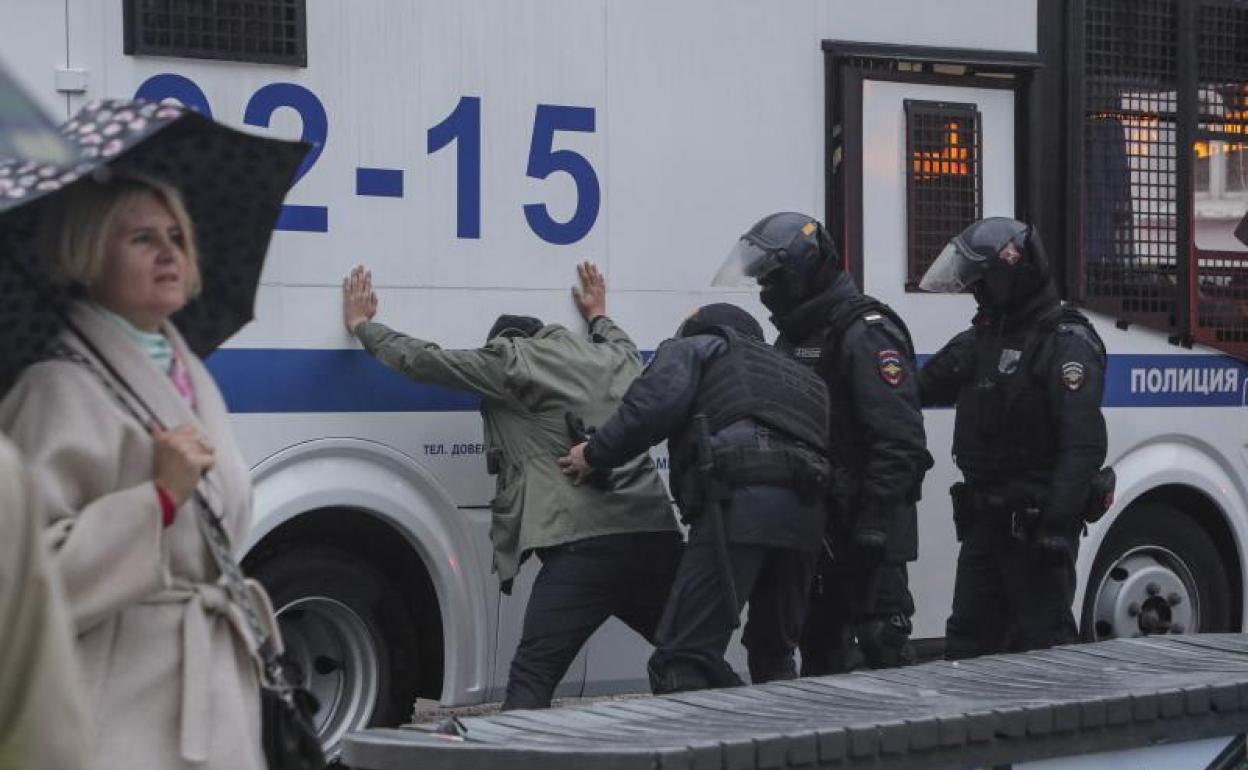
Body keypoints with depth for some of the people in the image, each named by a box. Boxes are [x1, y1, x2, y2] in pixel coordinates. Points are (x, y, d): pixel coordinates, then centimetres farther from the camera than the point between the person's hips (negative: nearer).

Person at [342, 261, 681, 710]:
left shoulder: (510, 361, 7)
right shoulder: (612, 358, 25)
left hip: (584, 543, -6)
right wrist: (598, 316, 70)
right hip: (657, 534, 6)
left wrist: (361, 324, 27)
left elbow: (420, 361, 11)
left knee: (532, 678, -9)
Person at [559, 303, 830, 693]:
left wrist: (596, 454, 11)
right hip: (806, 510, 7)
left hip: (740, 500, -6)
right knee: (774, 659, 22)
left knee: (683, 661, -10)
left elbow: (656, 403, 1)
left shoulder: (693, 347, 21)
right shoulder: (794, 372, 39)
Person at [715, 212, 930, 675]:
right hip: (817, 524, 9)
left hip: (866, 523, -9)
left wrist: (876, 518, -25)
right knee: (819, 641, 15)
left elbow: (899, 437, -21)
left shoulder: (866, 333, -13)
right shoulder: (793, 336, 17)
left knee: (881, 642, -9)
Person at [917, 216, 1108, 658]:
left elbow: (1084, 444, -21)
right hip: (985, 521, 9)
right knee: (969, 640, 12)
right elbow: (924, 387, 21)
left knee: (1043, 641, -4)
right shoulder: (982, 338, 15)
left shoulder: (1066, 344, -13)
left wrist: (1058, 521, -27)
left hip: (1034, 524, -9)